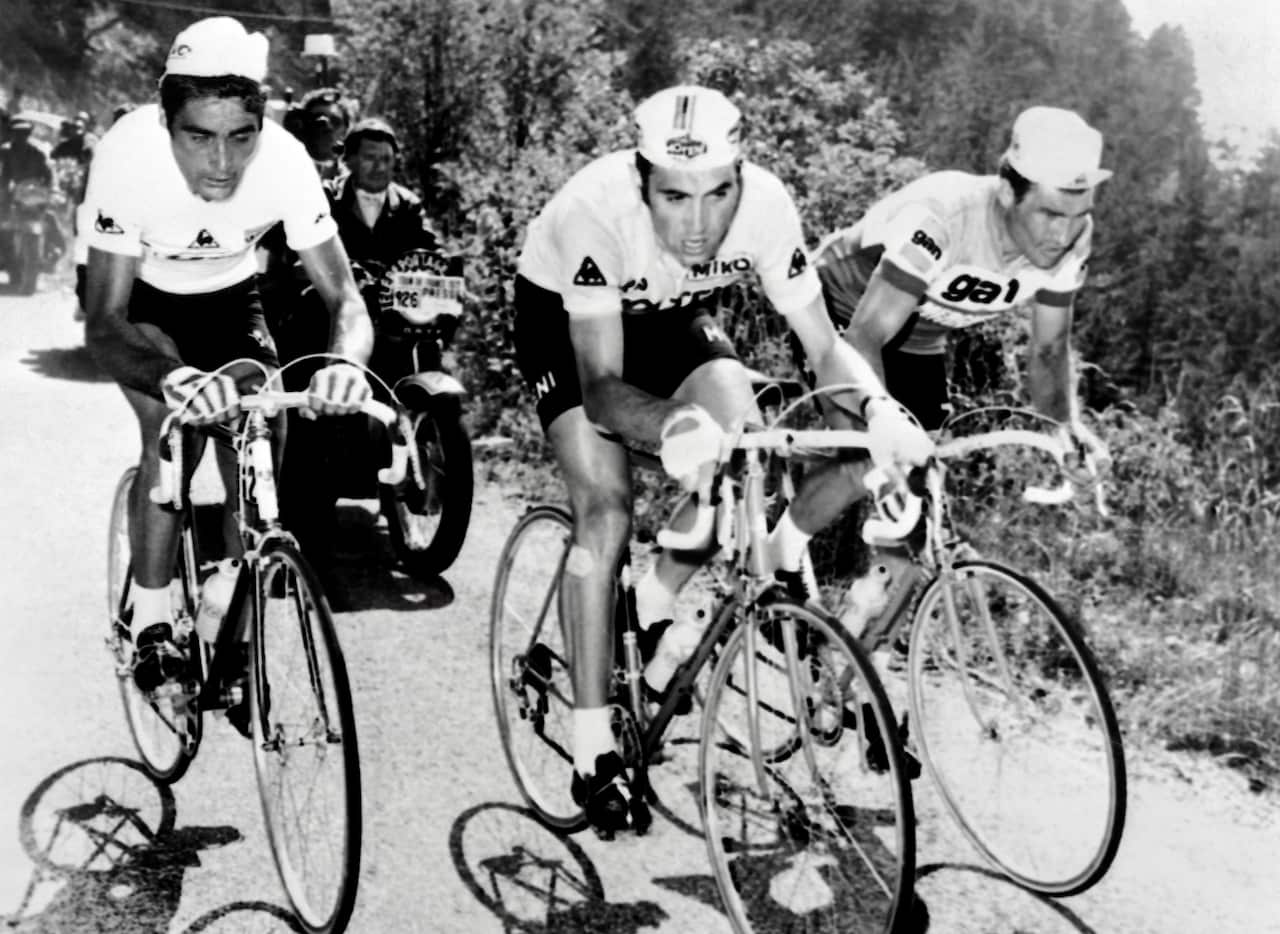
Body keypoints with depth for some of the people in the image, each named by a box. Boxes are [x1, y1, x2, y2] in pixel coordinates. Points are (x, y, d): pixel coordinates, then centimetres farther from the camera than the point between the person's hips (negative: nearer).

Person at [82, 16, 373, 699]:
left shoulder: (285, 161, -32)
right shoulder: (128, 155, -37)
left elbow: (344, 297, -28)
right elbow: (102, 324, -37)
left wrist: (347, 362, -52)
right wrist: (175, 378, -58)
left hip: (228, 296, 2)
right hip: (140, 298, -2)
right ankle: (151, 626, -8)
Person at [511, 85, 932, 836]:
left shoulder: (766, 204, -31)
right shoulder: (598, 211, -40)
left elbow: (825, 344, -24)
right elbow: (600, 385, -41)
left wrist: (879, 407, -45)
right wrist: (673, 425, -61)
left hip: (675, 317, 3)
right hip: (564, 317, -3)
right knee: (607, 511, -19)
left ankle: (659, 603, 3)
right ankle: (594, 753, -10)